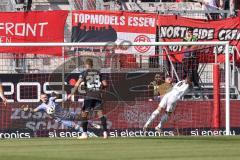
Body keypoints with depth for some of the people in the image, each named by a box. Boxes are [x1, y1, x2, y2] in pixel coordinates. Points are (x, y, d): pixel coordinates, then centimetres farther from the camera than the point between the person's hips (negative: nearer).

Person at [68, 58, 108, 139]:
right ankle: (105, 132, -9)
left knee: (85, 114, 4)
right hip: (98, 95, 3)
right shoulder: (98, 72, 13)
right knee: (100, 113, 1)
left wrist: (71, 94, -6)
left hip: (89, 96, -3)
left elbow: (77, 84, -7)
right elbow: (104, 84, 10)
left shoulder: (84, 73, 2)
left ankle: (84, 133, -1)